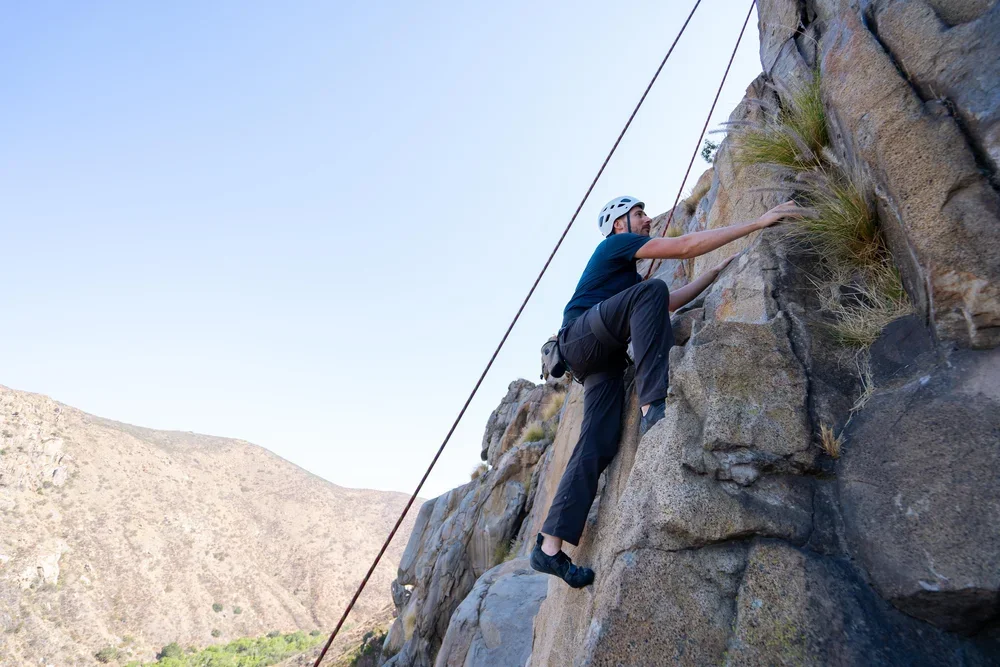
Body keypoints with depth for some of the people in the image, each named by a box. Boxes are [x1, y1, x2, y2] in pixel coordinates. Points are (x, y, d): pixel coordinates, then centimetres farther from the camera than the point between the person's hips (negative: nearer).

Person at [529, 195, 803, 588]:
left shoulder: (625, 273, 35)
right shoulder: (617, 243, 7)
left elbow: (670, 303, 36)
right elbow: (685, 246, -4)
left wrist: (718, 271, 34)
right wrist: (758, 222, -2)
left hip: (603, 358, 8)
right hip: (582, 333, -8)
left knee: (598, 445, -10)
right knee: (649, 290, -27)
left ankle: (550, 546, -15)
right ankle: (653, 406, -41)